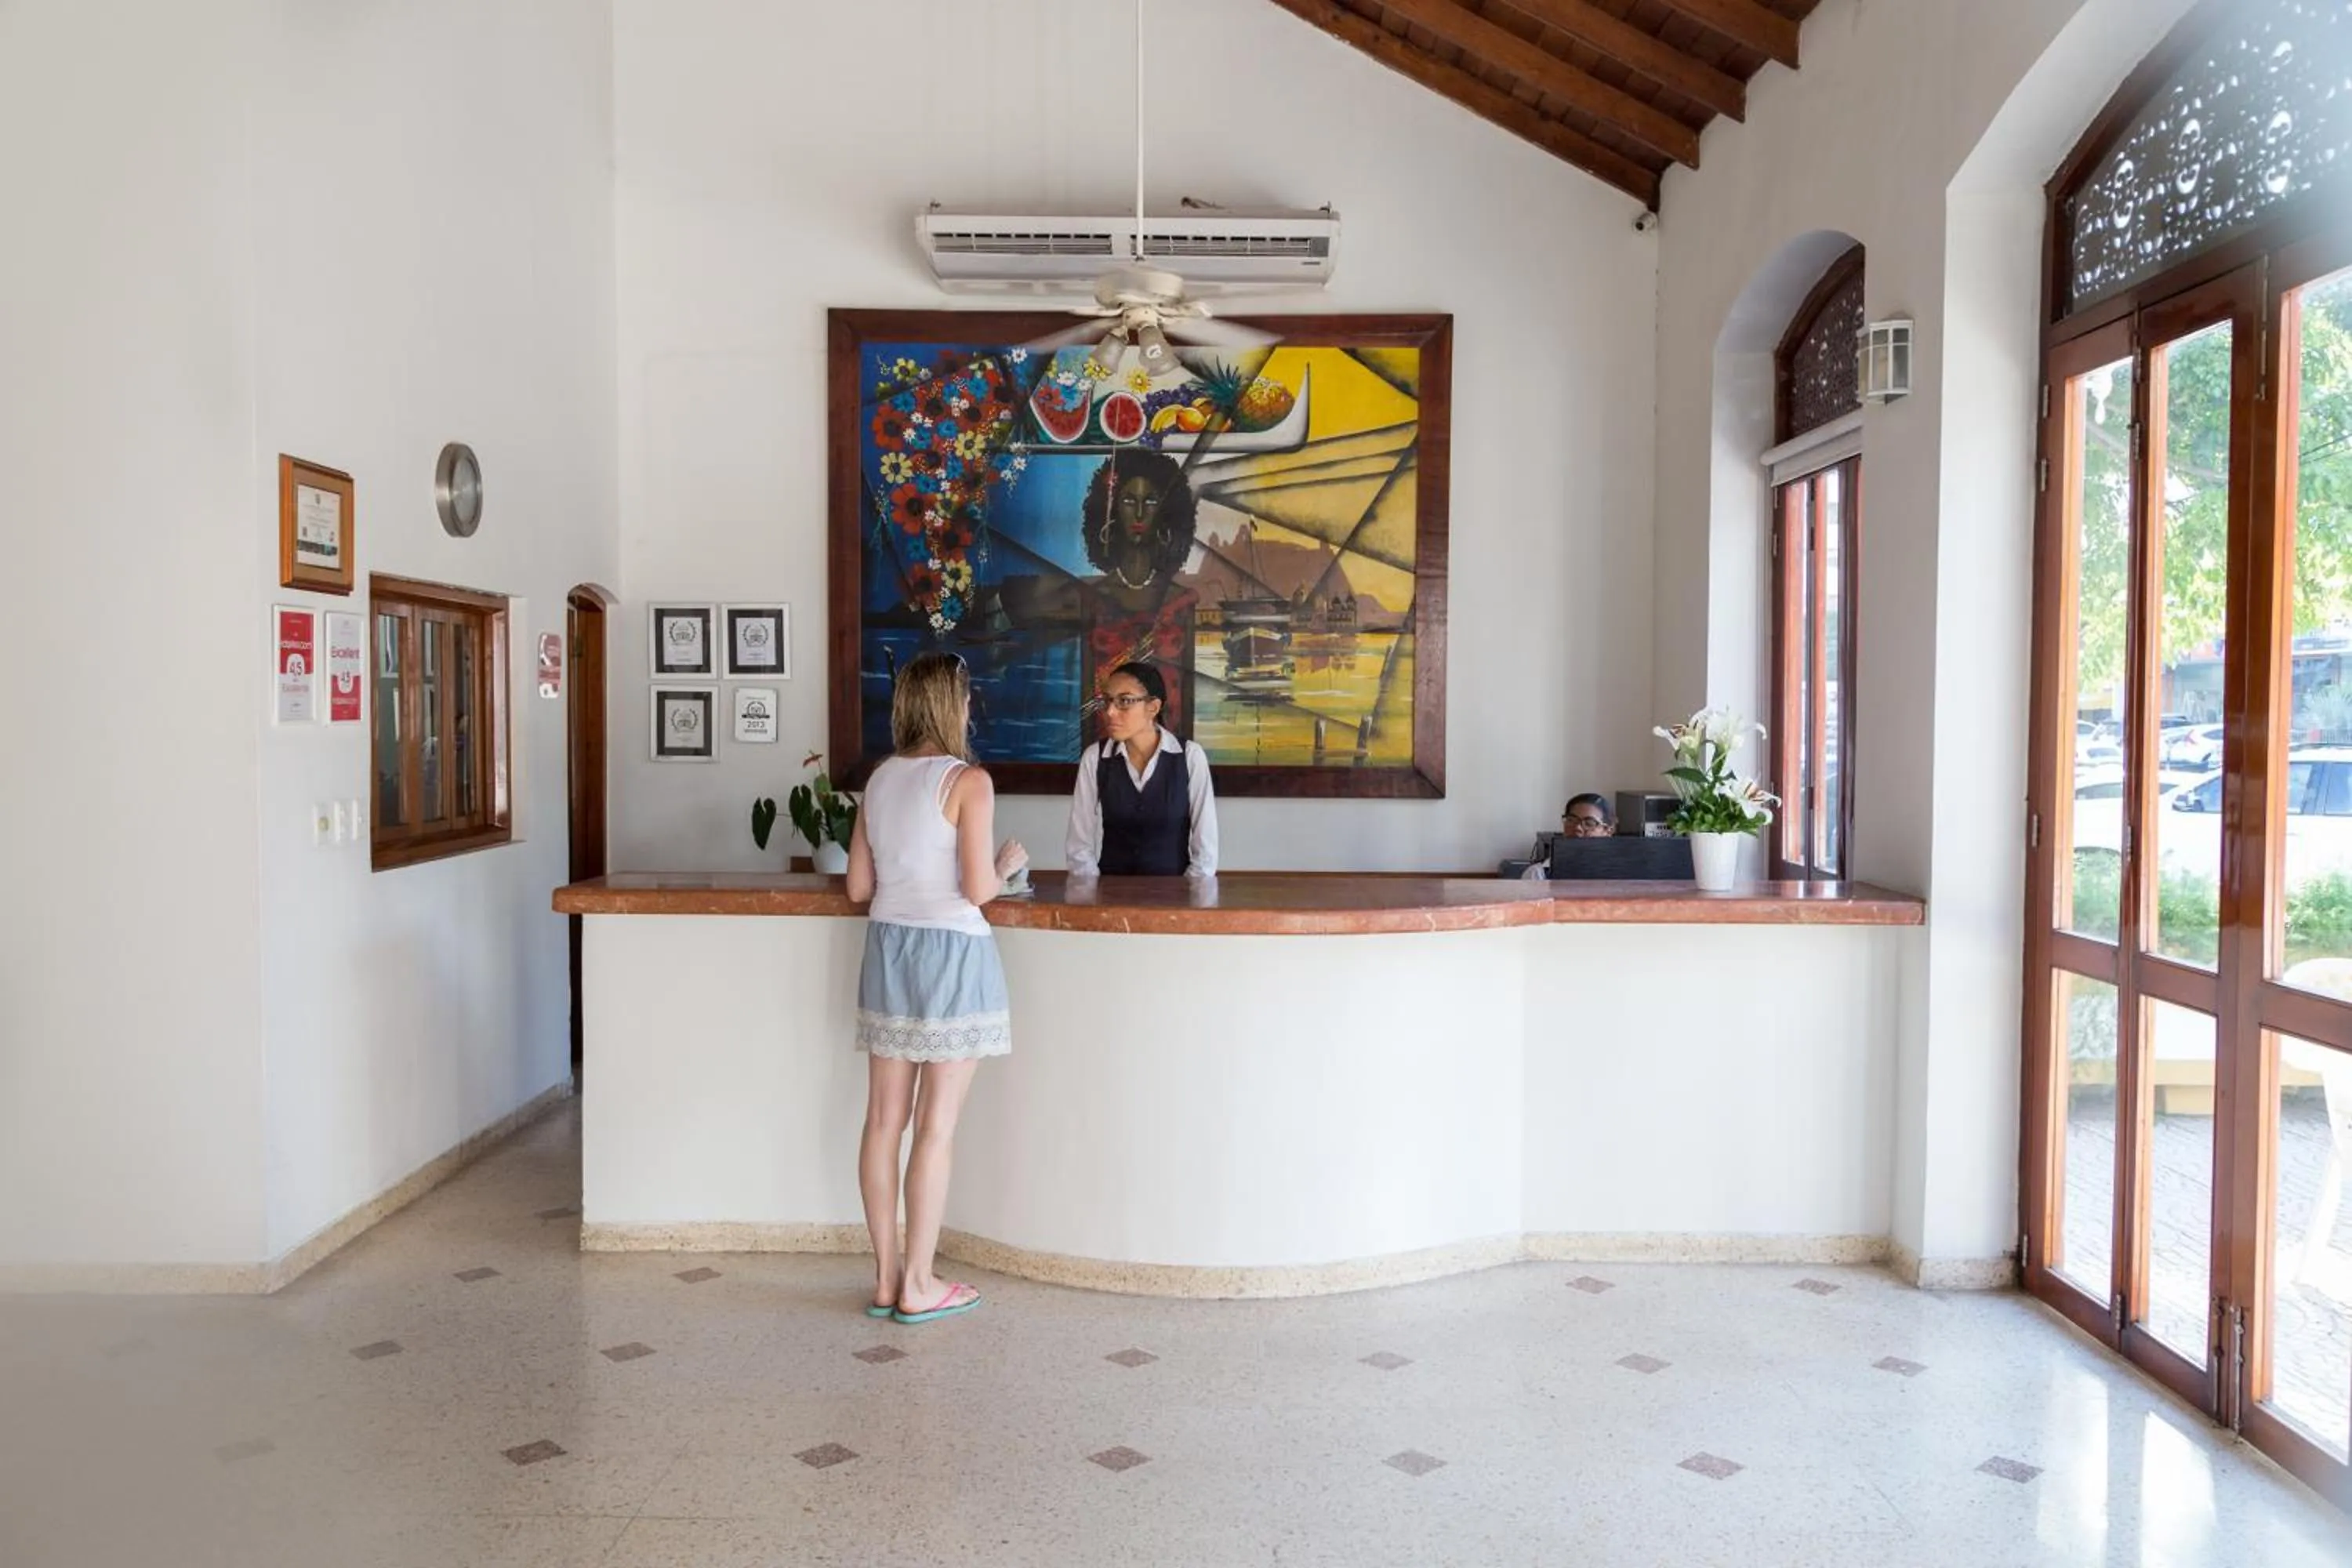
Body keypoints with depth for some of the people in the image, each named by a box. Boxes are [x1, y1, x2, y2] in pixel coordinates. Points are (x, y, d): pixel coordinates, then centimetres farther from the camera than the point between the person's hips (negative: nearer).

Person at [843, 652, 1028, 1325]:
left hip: (888, 946, 6)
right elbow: (977, 889, -15)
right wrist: (1007, 863, 5)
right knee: (937, 1126, 1)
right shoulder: (968, 781, -10)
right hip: (950, 949, -6)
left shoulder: (879, 780, 8)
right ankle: (919, 1285, 8)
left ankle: (887, 1276, 17)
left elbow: (858, 886, 10)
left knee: (884, 1119, 9)